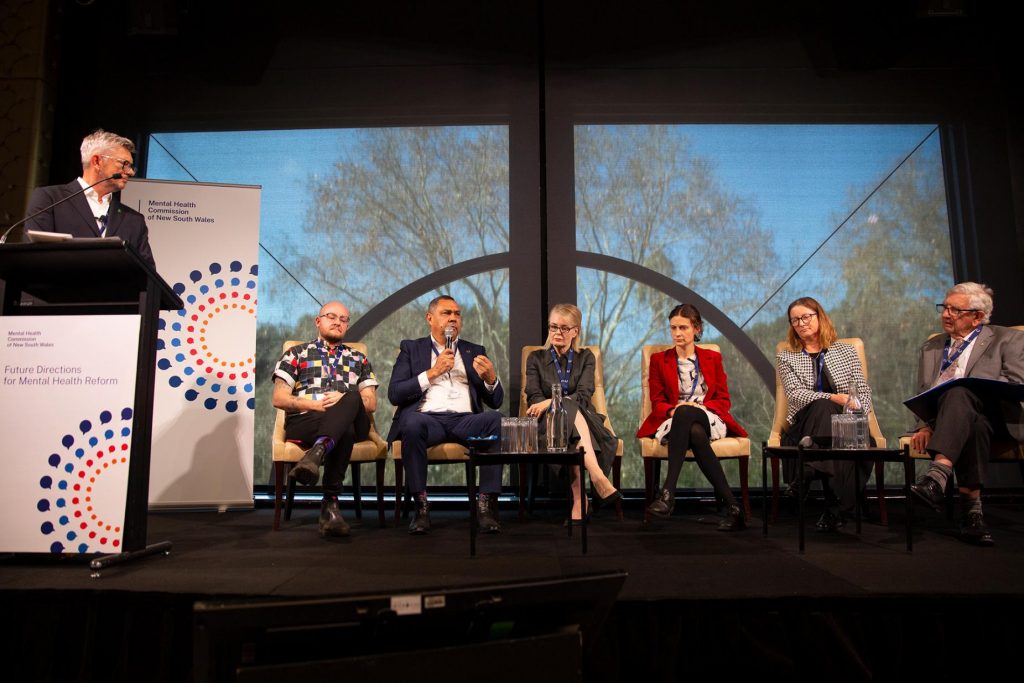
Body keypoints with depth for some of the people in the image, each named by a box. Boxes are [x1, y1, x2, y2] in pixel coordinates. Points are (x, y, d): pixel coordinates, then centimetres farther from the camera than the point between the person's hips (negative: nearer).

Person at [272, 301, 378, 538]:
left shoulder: (359, 359, 27)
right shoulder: (296, 354, 21)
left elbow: (371, 403, 16)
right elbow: (279, 398, 9)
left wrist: (345, 402, -7)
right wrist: (317, 405, -7)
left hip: (352, 422, 2)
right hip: (304, 422, -2)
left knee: (351, 396, -36)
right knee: (344, 432, -39)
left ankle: (317, 452, -54)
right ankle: (331, 501, -41)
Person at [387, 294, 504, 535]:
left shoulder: (475, 351, 22)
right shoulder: (411, 348, 17)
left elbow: (496, 401, 15)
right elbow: (394, 394, 3)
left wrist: (491, 378, -7)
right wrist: (432, 373, -6)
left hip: (465, 421, 2)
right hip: (428, 418, -1)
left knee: (498, 420, -30)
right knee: (412, 422, -37)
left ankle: (486, 504, -24)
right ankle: (421, 505, -23)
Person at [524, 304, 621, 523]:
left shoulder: (586, 357, 15)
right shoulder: (536, 358, 15)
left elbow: (584, 395, -3)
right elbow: (534, 398, 1)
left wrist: (550, 402, -22)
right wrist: (564, 403, -20)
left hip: (582, 418, 1)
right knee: (569, 408, -37)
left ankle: (578, 498, -47)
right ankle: (599, 480, -53)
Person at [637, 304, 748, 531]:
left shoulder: (713, 358, 18)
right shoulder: (659, 360, 17)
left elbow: (724, 400, 11)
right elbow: (657, 402, 8)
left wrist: (700, 406, -11)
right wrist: (673, 410, -16)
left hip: (708, 420, -1)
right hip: (673, 421, 1)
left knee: (685, 414, -39)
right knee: (696, 434, -39)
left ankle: (668, 493, -45)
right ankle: (732, 506, -41)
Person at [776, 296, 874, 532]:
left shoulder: (845, 351, 20)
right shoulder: (786, 357, 14)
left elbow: (864, 391, 12)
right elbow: (794, 394, -3)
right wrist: (833, 398, -18)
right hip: (804, 424, -1)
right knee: (821, 407, -37)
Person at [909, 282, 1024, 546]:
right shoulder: (931, 347, 25)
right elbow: (922, 395, 18)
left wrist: (972, 395, -16)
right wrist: (925, 425, -2)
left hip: (993, 416, -2)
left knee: (959, 393, -37)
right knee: (974, 424, -37)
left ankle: (937, 477, -52)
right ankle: (971, 508, -39)